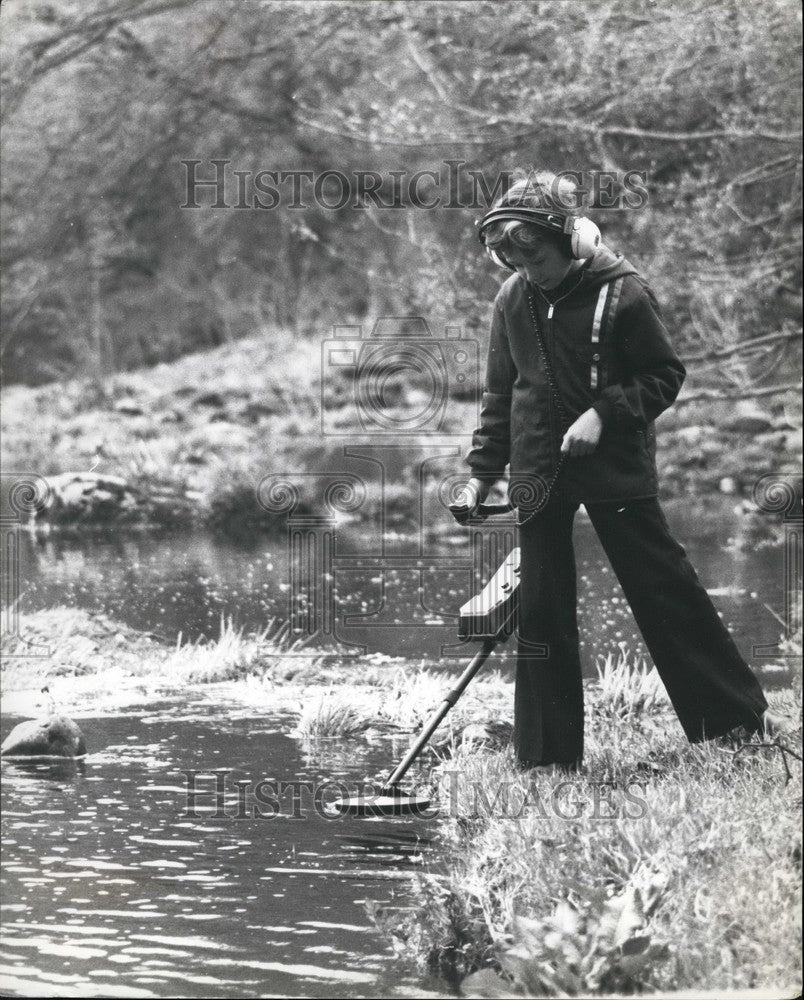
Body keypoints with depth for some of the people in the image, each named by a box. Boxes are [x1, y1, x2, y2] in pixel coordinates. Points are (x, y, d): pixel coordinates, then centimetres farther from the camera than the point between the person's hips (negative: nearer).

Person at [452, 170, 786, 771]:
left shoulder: (622, 293, -11)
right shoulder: (513, 301, 3)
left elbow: (667, 375, -6)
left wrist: (603, 412, -19)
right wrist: (482, 472, 8)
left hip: (616, 466, -4)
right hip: (538, 472, 4)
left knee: (664, 589, 0)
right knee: (541, 609, 4)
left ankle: (741, 714, 13)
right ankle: (547, 757, 11)